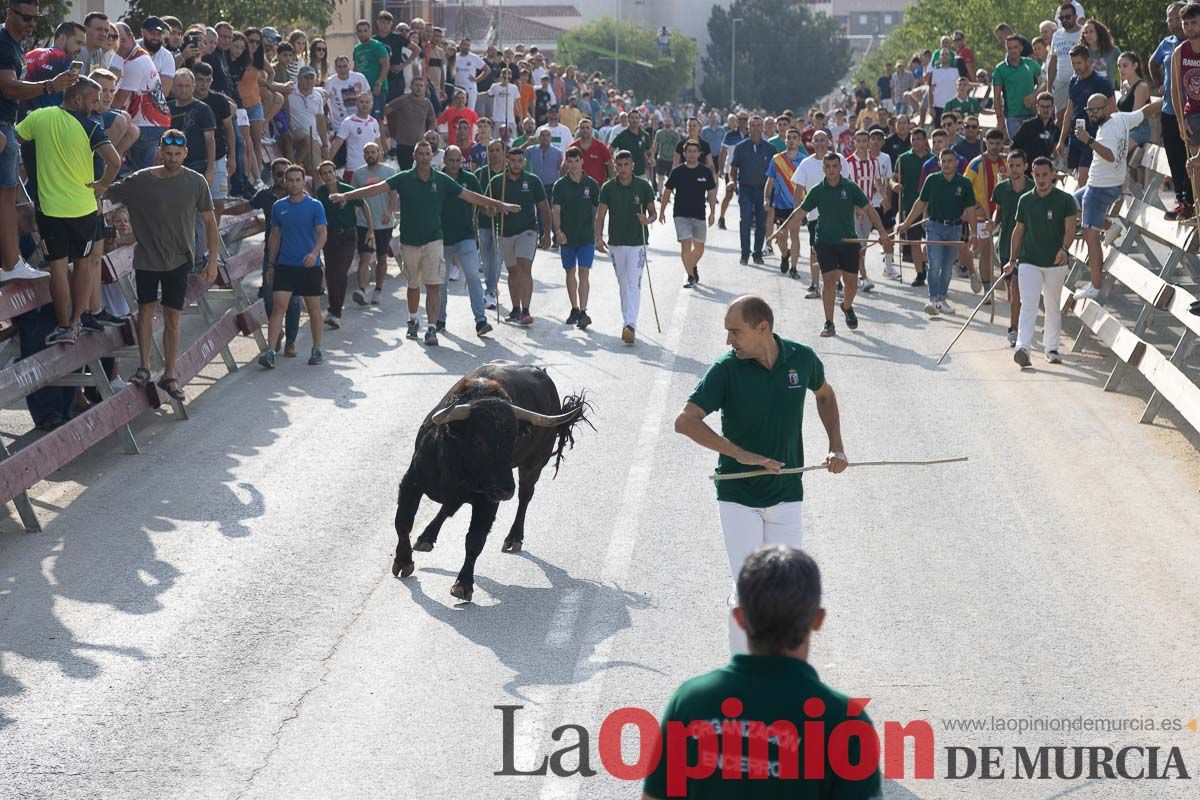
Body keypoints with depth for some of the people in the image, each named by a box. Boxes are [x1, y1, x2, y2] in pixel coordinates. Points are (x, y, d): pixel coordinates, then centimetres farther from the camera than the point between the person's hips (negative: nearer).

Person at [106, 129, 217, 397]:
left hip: (178, 260, 0)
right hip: (146, 258, 0)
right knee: (146, 309, -2)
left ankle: (169, 375, 10)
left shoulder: (196, 182, -4)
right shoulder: (140, 181, -8)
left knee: (172, 317, 3)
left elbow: (209, 221, 3)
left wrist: (212, 261, 2)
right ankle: (144, 368, 6)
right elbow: (105, 193, 3)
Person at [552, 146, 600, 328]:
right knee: (570, 273, 11)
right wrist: (558, 230, -20)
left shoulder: (591, 184, 0)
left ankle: (583, 312, -12)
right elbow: (556, 210, -5)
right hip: (566, 236, 2)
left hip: (587, 237, -1)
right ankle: (574, 310, 24)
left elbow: (598, 209, 7)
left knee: (584, 273, -8)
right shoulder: (560, 185, 0)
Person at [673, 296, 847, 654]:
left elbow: (825, 394, 19)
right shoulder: (726, 369, -13)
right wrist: (740, 453, -26)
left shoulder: (802, 358, -4)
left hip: (786, 494, 3)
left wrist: (836, 446, 8)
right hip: (737, 495, -3)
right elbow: (685, 421, -18)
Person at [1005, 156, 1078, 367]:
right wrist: (1012, 260, 13)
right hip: (1029, 261, 0)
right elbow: (1019, 230, 13)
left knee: (1053, 307, 12)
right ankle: (1022, 348, -23)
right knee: (1028, 305, -12)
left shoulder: (1065, 200, -3)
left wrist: (1064, 249, -30)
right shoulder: (1025, 200, 5)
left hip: (1056, 263, 0)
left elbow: (1070, 229, -10)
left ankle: (1051, 348, 24)